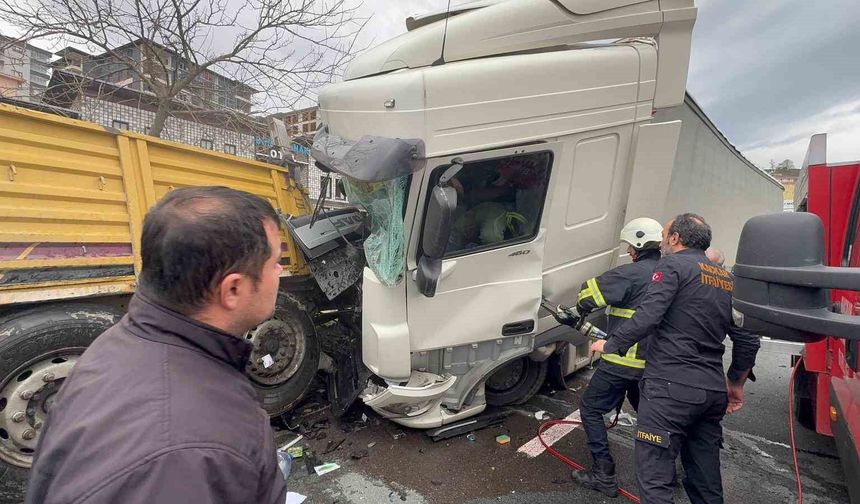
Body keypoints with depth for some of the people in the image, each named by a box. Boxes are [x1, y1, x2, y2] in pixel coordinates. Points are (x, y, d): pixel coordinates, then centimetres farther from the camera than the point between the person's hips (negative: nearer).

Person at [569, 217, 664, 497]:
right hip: (651, 362, 8)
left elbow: (588, 292, -19)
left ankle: (604, 476, 9)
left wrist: (581, 311, 3)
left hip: (623, 361, -8)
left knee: (591, 409, 7)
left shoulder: (632, 273, -17)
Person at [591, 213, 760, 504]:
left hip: (671, 386, -8)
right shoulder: (727, 279, 17)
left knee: (655, 477, -4)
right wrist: (735, 385, 28)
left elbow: (647, 317, -19)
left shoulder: (674, 265, -6)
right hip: (714, 390, 9)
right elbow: (748, 341, 17)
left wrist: (610, 345, -6)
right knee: (706, 479, 20)